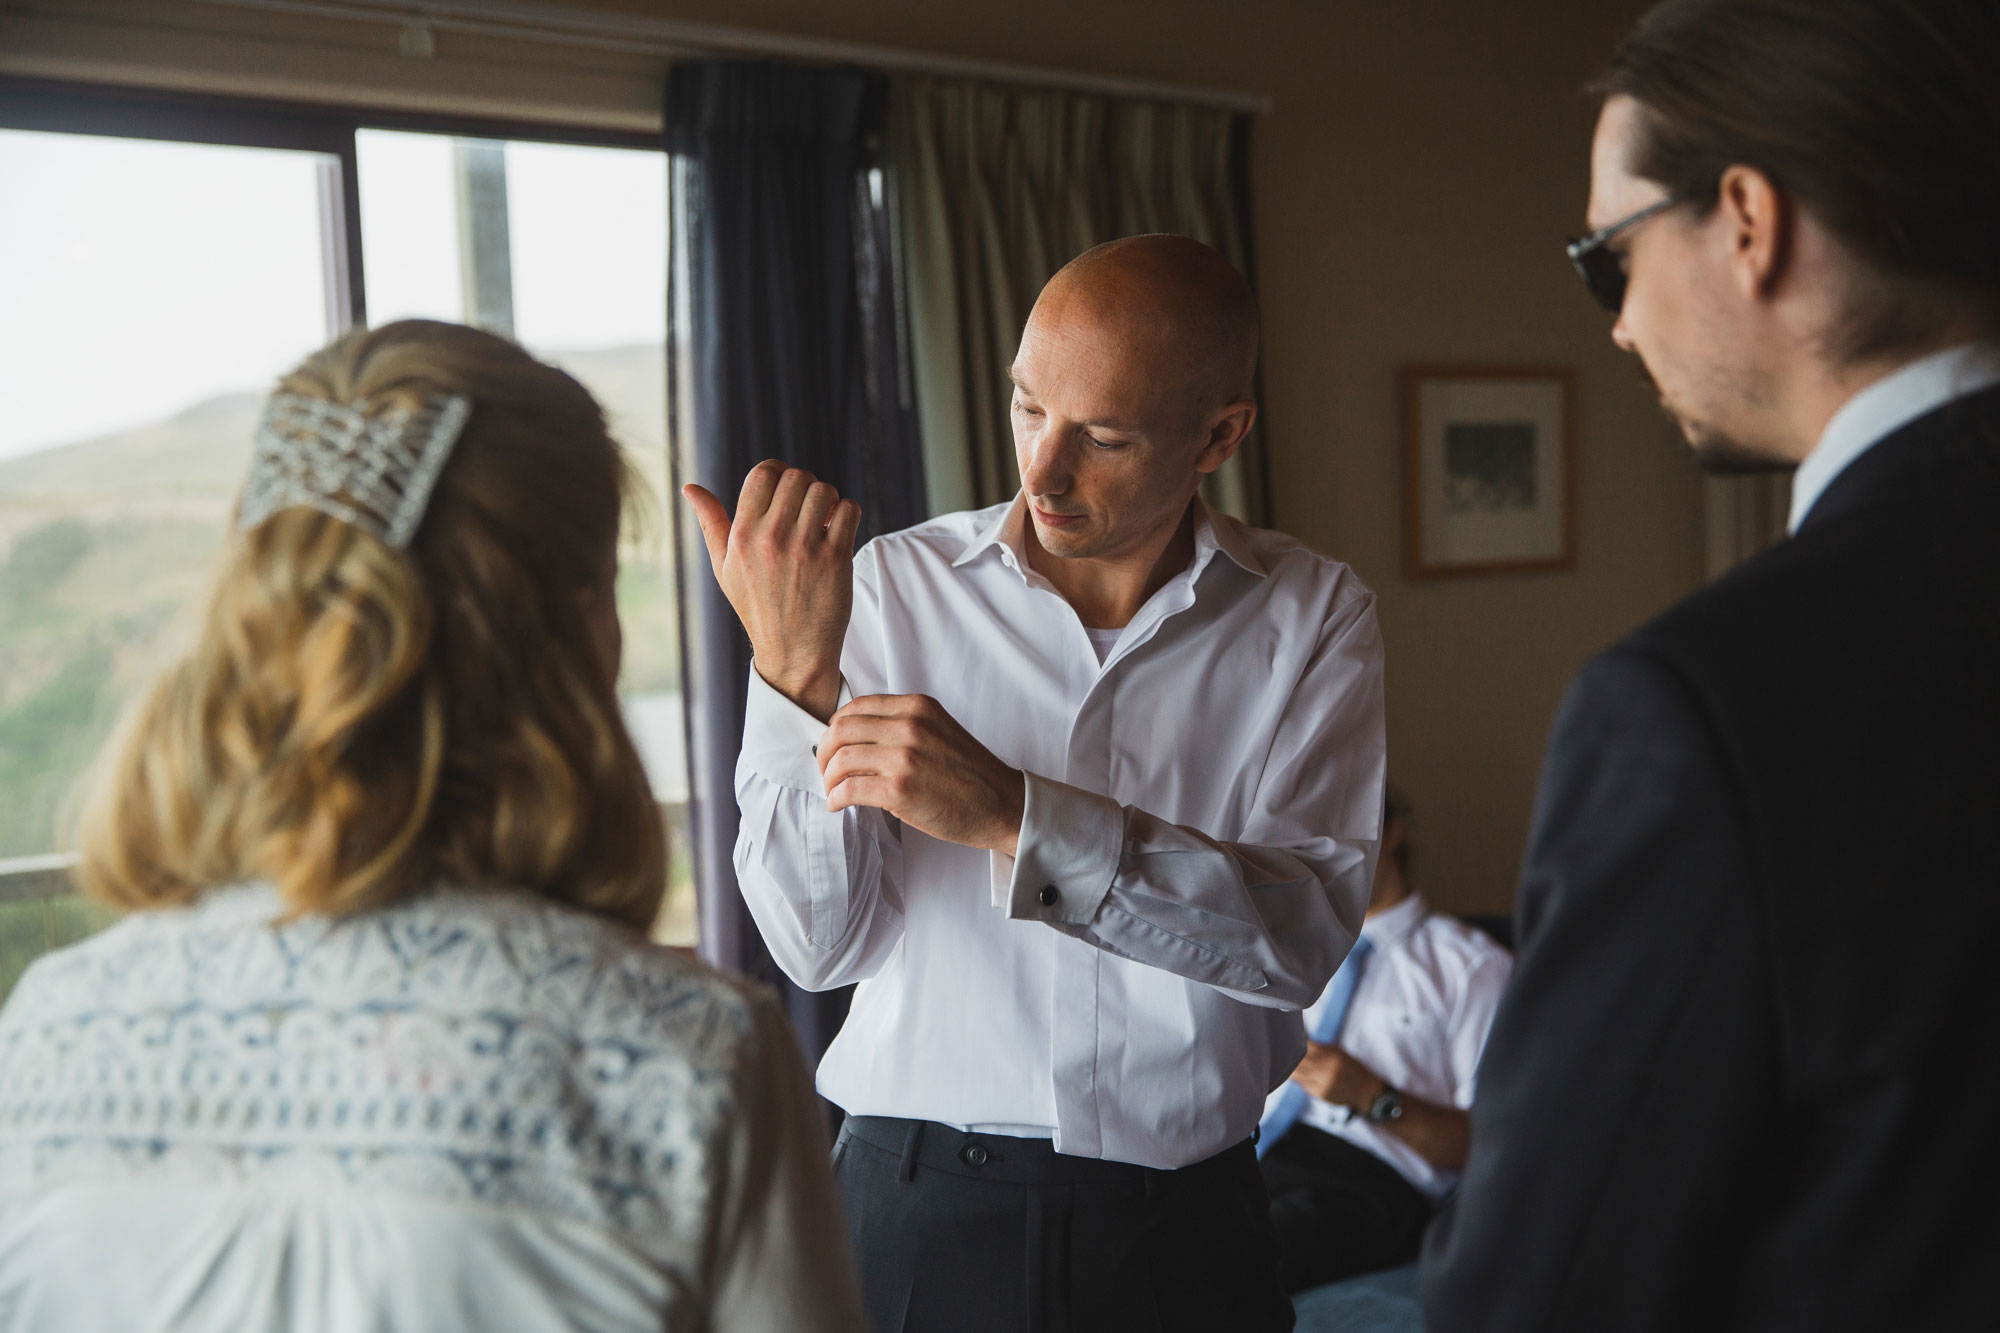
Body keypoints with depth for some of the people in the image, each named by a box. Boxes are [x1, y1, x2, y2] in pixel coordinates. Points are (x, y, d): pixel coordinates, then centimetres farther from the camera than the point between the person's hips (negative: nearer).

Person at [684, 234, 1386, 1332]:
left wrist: (1011, 817, -27)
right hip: (920, 1208, 0)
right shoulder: (891, 586, -6)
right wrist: (793, 672, -22)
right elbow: (823, 949, -9)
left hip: (1185, 1220, 1)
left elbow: (1304, 932, -17)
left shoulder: (1312, 616, -4)